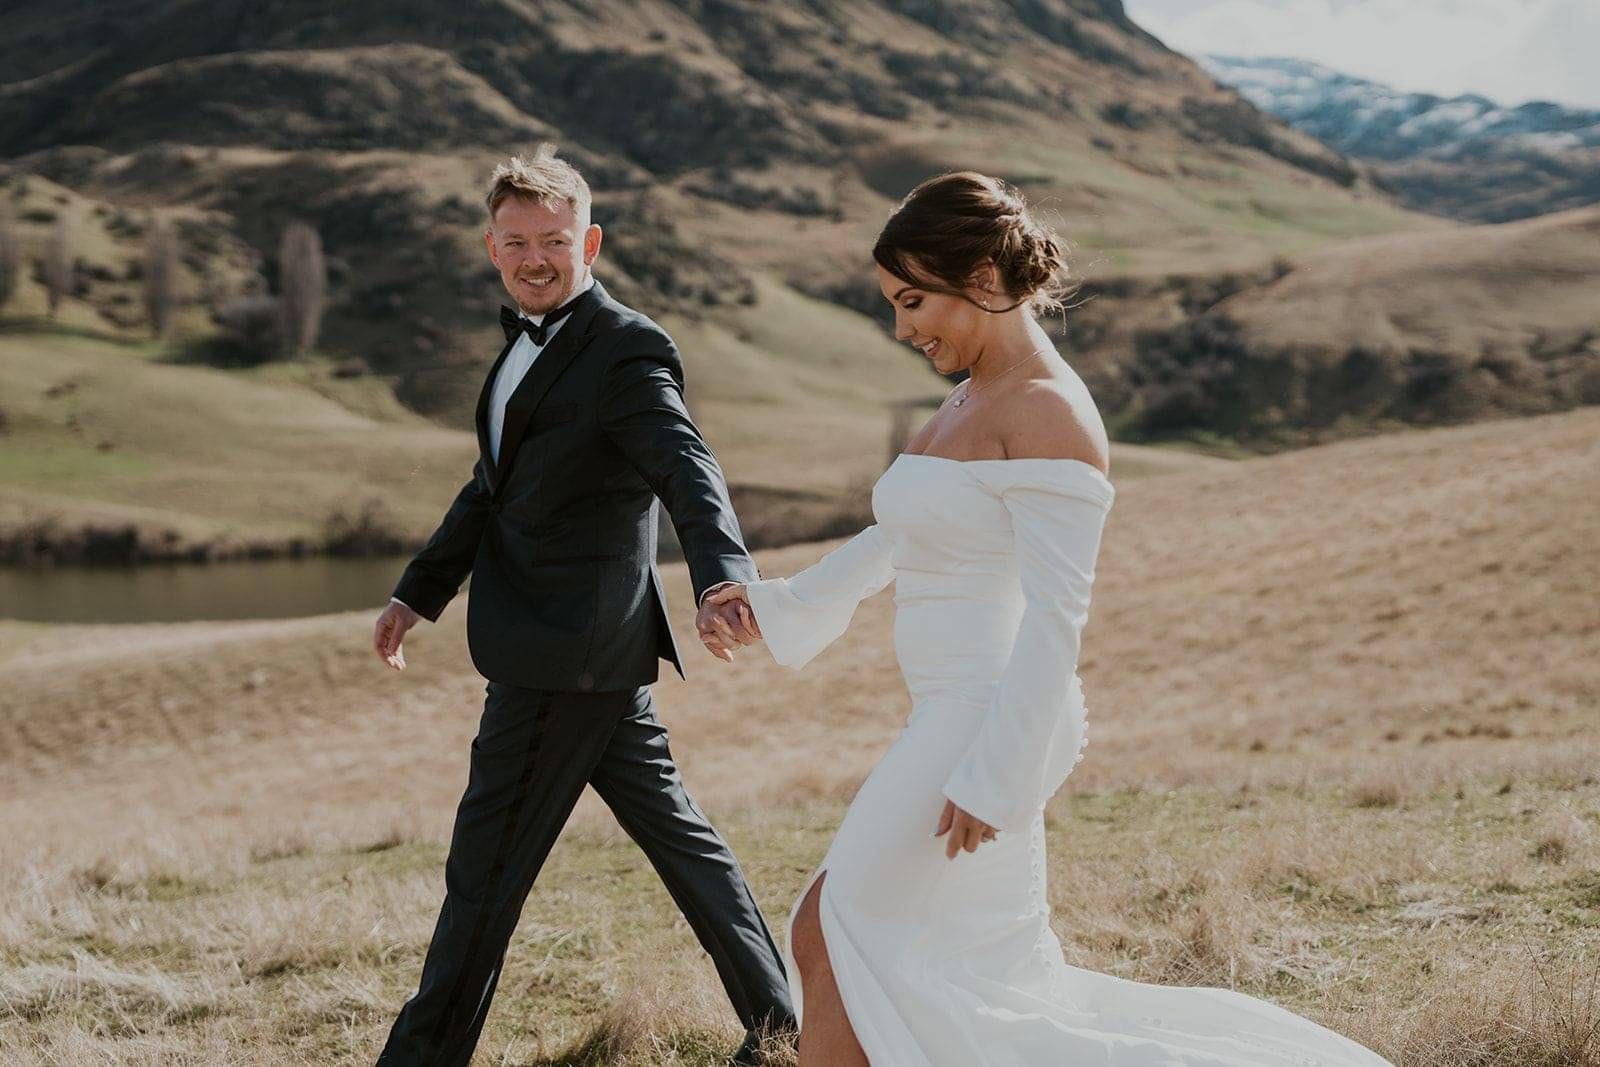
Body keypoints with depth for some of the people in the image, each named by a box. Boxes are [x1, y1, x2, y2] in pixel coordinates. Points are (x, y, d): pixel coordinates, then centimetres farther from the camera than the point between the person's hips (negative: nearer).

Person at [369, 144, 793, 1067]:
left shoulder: (628, 349, -15)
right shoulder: (533, 342, 14)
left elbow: (688, 471, -31)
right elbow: (493, 486, 23)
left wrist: (724, 579, -48)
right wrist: (420, 591, 19)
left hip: (568, 651, -10)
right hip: (574, 650, 10)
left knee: (486, 869, 0)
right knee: (675, 831, 15)